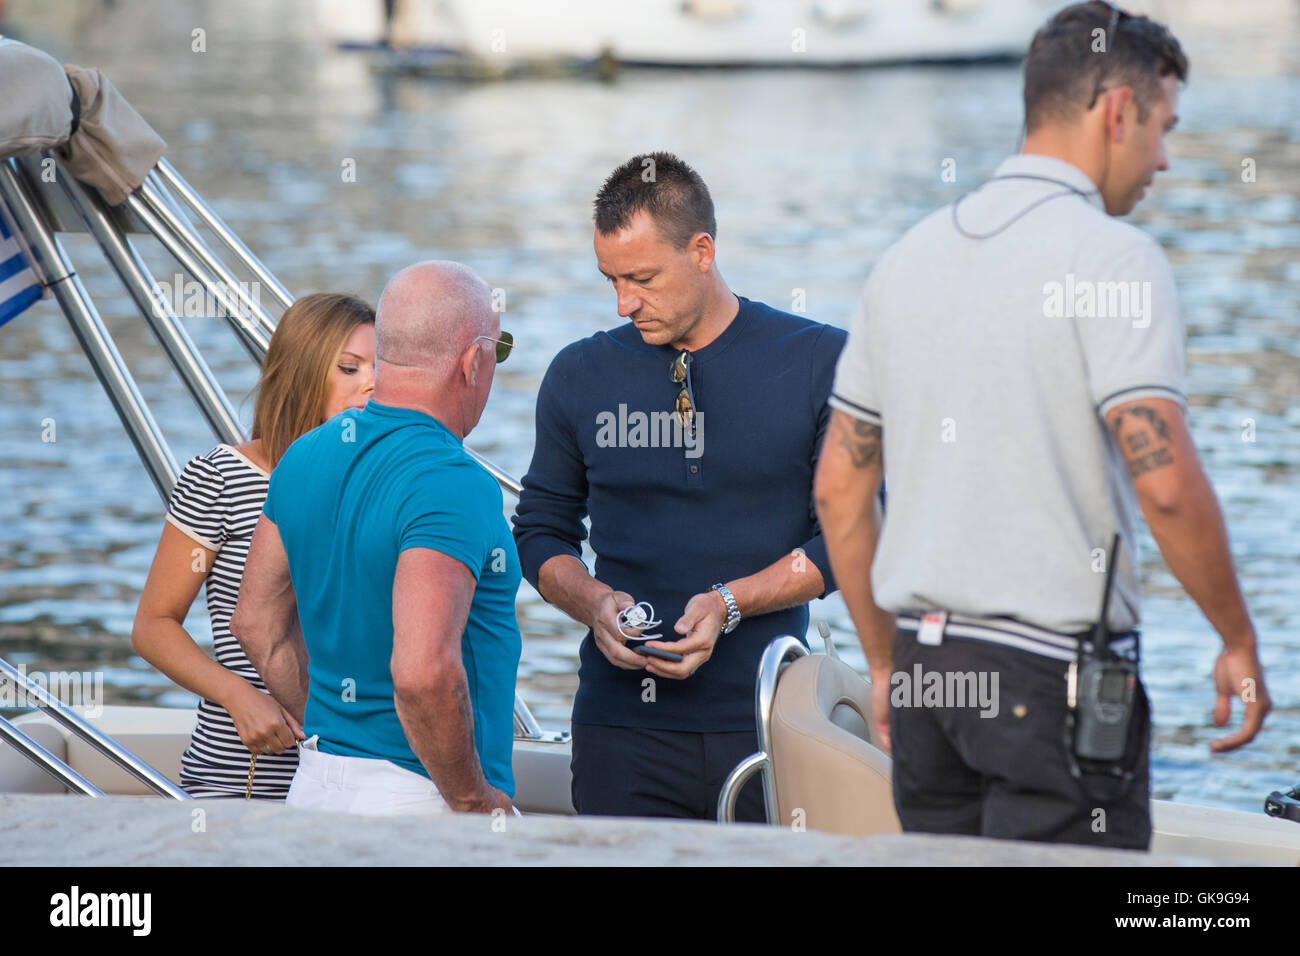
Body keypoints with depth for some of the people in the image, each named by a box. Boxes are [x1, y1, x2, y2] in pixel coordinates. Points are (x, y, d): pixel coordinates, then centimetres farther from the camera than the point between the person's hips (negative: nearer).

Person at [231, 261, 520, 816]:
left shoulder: (305, 458, 9)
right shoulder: (453, 485, -18)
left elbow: (258, 624, 18)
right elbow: (423, 674, -28)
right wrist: (476, 803, -16)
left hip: (316, 789, 8)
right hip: (419, 799, -8)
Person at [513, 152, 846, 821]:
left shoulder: (819, 361, 1)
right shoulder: (579, 376, 9)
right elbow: (540, 532, 17)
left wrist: (730, 603, -12)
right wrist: (594, 603, -4)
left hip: (769, 722, -2)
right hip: (622, 725, 2)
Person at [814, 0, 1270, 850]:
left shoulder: (910, 257, 13)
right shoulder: (1109, 254, -10)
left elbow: (839, 486, 15)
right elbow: (1166, 483, -19)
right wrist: (1240, 644, -6)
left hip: (926, 665, 7)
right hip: (1054, 670, -7)